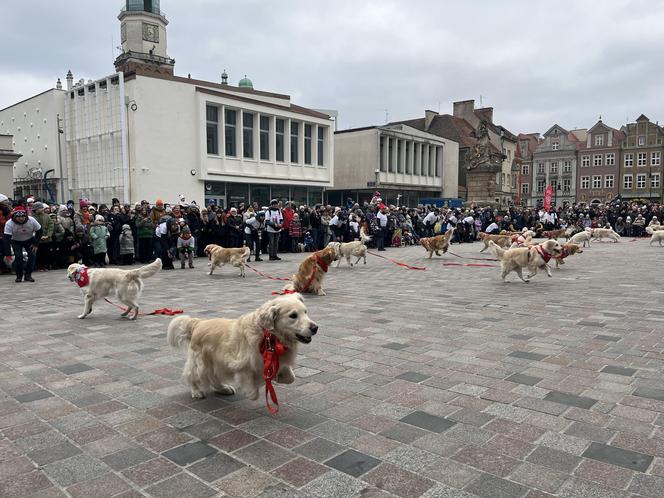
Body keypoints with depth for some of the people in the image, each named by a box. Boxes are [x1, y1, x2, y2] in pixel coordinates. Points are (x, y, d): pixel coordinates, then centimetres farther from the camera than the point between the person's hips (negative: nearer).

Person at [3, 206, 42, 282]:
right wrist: (7, 254, -34)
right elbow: (6, 239, -30)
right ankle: (19, 275, 0)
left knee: (32, 254, -16)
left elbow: (39, 231, -11)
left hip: (30, 240, 1)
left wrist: (36, 244, -14)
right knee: (18, 256, -18)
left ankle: (28, 275, -2)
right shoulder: (9, 224, -29)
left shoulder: (32, 221, -27)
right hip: (16, 241, -1)